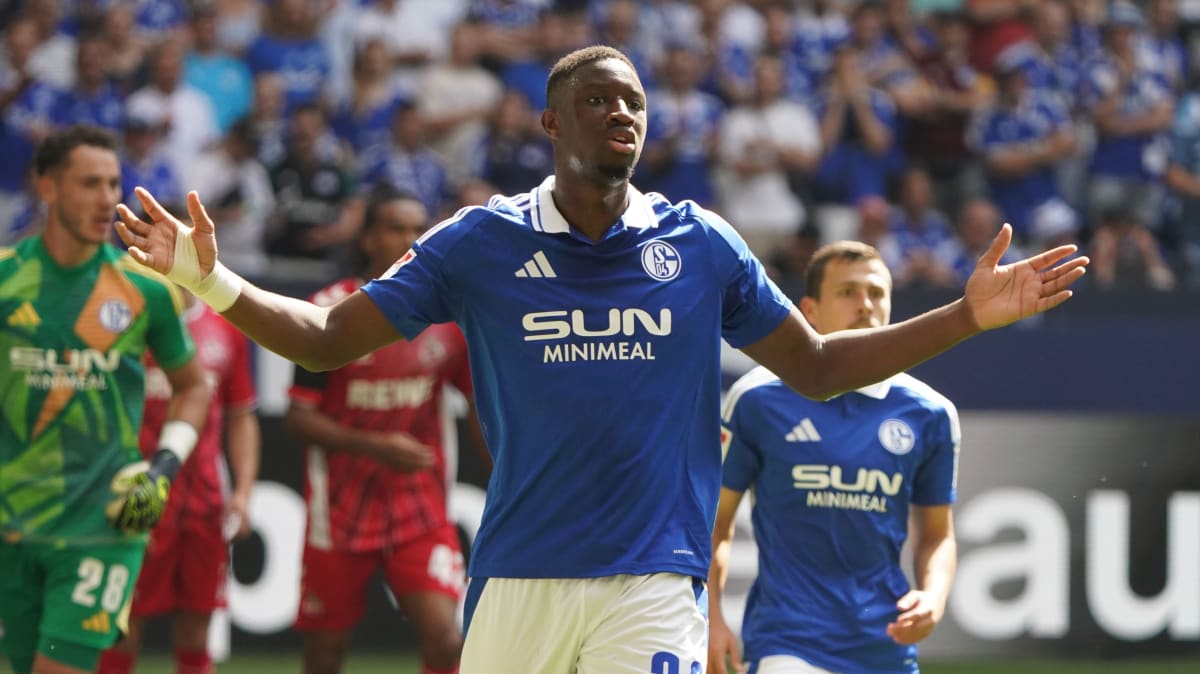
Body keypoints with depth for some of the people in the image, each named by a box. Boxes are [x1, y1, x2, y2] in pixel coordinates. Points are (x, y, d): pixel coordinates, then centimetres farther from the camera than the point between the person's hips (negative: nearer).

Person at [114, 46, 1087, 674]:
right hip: (516, 578, 0)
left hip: (654, 581, 0)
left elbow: (817, 366, 15)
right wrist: (212, 282, -11)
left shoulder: (701, 245, 6)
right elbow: (327, 338, 5)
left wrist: (969, 316, 7)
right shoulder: (482, 243, 3)